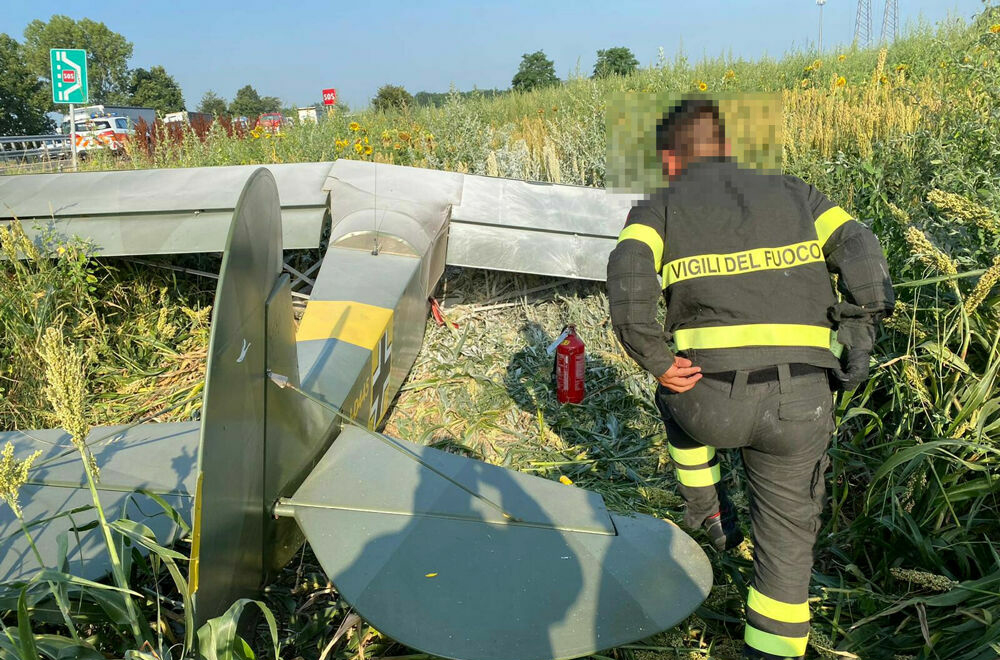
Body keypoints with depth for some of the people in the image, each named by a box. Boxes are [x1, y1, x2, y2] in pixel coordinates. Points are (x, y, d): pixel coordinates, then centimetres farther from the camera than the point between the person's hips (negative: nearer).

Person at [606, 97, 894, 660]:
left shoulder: (659, 208, 10)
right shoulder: (792, 192, 19)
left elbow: (628, 274, -12)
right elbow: (861, 252, 4)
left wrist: (658, 362, -8)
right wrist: (856, 342, 4)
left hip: (715, 406, -1)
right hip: (800, 406, 2)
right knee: (788, 538, 19)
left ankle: (707, 508, 40)